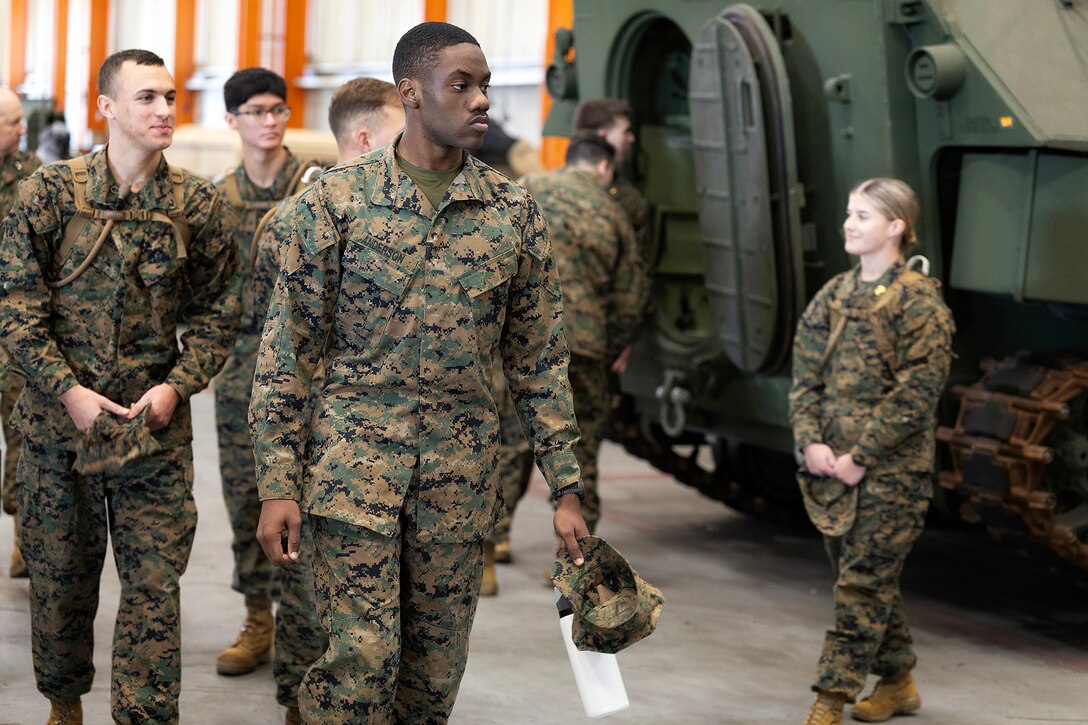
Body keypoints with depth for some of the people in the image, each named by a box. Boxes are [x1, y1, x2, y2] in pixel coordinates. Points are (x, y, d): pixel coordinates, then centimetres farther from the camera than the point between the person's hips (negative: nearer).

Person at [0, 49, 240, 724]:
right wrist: (69, 391, -13)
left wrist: (175, 387, -9)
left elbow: (218, 313, 6)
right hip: (59, 416, 0)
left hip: (157, 422, 0)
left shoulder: (201, 205, 1)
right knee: (60, 574, 13)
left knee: (154, 583, -2)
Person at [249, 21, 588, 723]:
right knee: (362, 659, -7)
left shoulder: (515, 211, 5)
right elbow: (289, 349, -1)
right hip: (355, 454, -2)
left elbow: (540, 360, 8)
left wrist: (567, 489, 5)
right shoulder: (336, 197, -2)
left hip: (463, 470, 3)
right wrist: (278, 484, -6)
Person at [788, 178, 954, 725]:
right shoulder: (833, 296, 10)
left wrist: (860, 456, -16)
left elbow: (915, 396, -15)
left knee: (862, 582, -5)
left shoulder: (919, 303, -10)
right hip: (829, 468, 7)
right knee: (871, 579, 15)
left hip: (890, 471, -7)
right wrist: (811, 442, -6)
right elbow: (805, 376, 9)